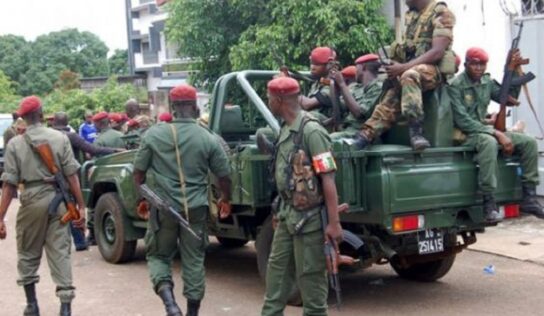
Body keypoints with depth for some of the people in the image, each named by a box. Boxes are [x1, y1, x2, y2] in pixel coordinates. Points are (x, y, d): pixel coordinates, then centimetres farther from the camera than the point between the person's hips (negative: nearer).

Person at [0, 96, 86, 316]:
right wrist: (81, 206, 0)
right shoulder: (60, 138, -1)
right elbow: (71, 176, -4)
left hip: (32, 200, 0)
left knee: (27, 254, 17)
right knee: (60, 252, 5)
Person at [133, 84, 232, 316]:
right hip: (195, 208, 1)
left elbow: (139, 172, 2)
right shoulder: (207, 138, -4)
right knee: (194, 259, 12)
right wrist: (225, 200, 21)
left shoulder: (154, 134, -5)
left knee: (158, 255, 15)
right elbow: (224, 175, 3)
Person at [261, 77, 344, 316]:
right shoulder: (285, 129, 8)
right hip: (287, 215, 9)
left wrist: (334, 223, -22)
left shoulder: (311, 131, -19)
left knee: (309, 275, 1)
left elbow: (328, 179, -21)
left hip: (309, 217, -9)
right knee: (277, 268, 16)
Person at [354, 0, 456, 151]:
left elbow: (437, 52, -17)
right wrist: (395, 67, -3)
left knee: (409, 76, -36)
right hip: (411, 69, 8)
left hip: (433, 70, -8)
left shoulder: (440, 13, -6)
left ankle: (416, 132, -37)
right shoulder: (411, 15, 18)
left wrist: (403, 67, -23)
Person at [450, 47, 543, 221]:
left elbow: (509, 99, 16)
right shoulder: (456, 86, -12)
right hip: (465, 135, -8)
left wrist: (512, 70, 4)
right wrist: (496, 134, -25)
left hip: (486, 130, 8)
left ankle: (529, 197, -7)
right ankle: (489, 203, -40)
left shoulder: (487, 82, 10)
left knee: (529, 142, -6)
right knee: (489, 142, -40)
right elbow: (462, 121, -21)